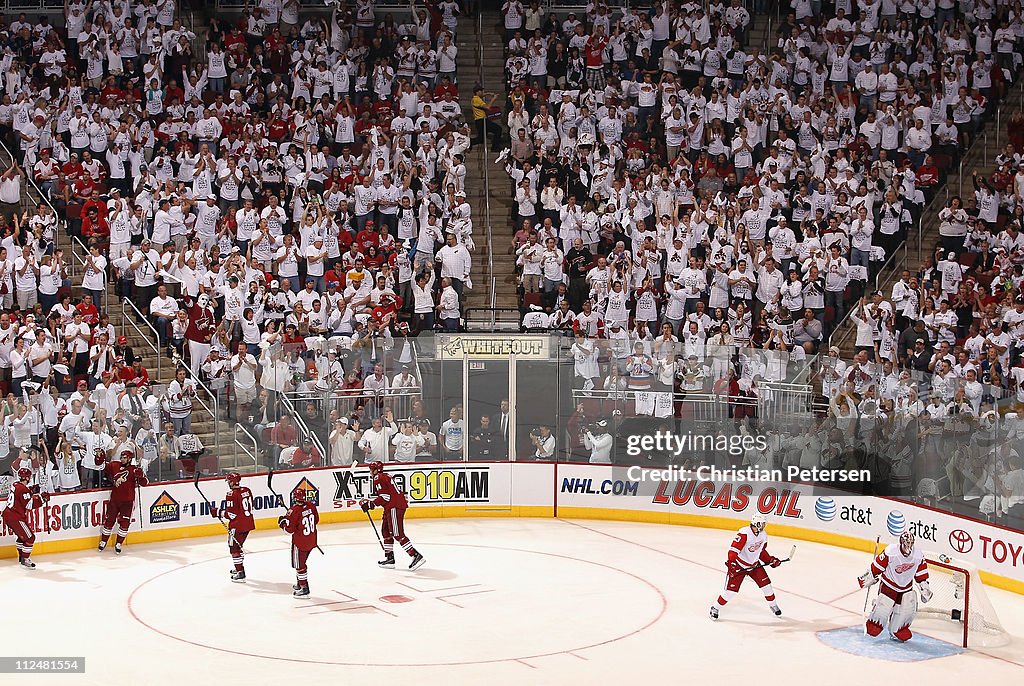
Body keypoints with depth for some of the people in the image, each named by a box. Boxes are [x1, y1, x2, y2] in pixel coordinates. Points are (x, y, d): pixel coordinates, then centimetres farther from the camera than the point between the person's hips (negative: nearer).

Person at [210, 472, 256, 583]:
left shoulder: (232, 494, -18)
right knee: (238, 545, 24)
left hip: (237, 525, -8)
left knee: (234, 547, 1)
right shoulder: (246, 490, 5)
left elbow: (231, 514, -19)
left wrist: (218, 512, -8)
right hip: (248, 523, 8)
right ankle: (239, 568, 35)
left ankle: (241, 574, -2)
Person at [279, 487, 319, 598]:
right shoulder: (311, 506, -4)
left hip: (300, 542, -7)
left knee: (299, 565, 4)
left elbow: (290, 529, -19)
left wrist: (282, 522, -2)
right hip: (311, 540, 7)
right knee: (301, 563, 23)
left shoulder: (294, 511, -23)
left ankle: (304, 589, 6)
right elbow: (316, 520, 10)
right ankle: (300, 584, 34)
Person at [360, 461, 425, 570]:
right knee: (385, 531, 17)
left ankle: (416, 555, -19)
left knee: (397, 534, -13)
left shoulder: (379, 478, -9)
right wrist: (368, 501, 18)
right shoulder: (383, 477, 23)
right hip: (391, 507, 11)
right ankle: (389, 558, 19)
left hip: (395, 507, -11)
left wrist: (371, 503, -14)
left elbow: (384, 496, -18)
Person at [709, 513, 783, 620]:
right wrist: (731, 563, -41)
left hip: (754, 564, 6)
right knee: (731, 589, -9)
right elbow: (733, 549, -32)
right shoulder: (744, 534, -28)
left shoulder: (763, 536, -2)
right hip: (739, 565, -6)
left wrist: (770, 560, 5)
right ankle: (716, 608, 7)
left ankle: (773, 605, 26)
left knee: (766, 584, 2)